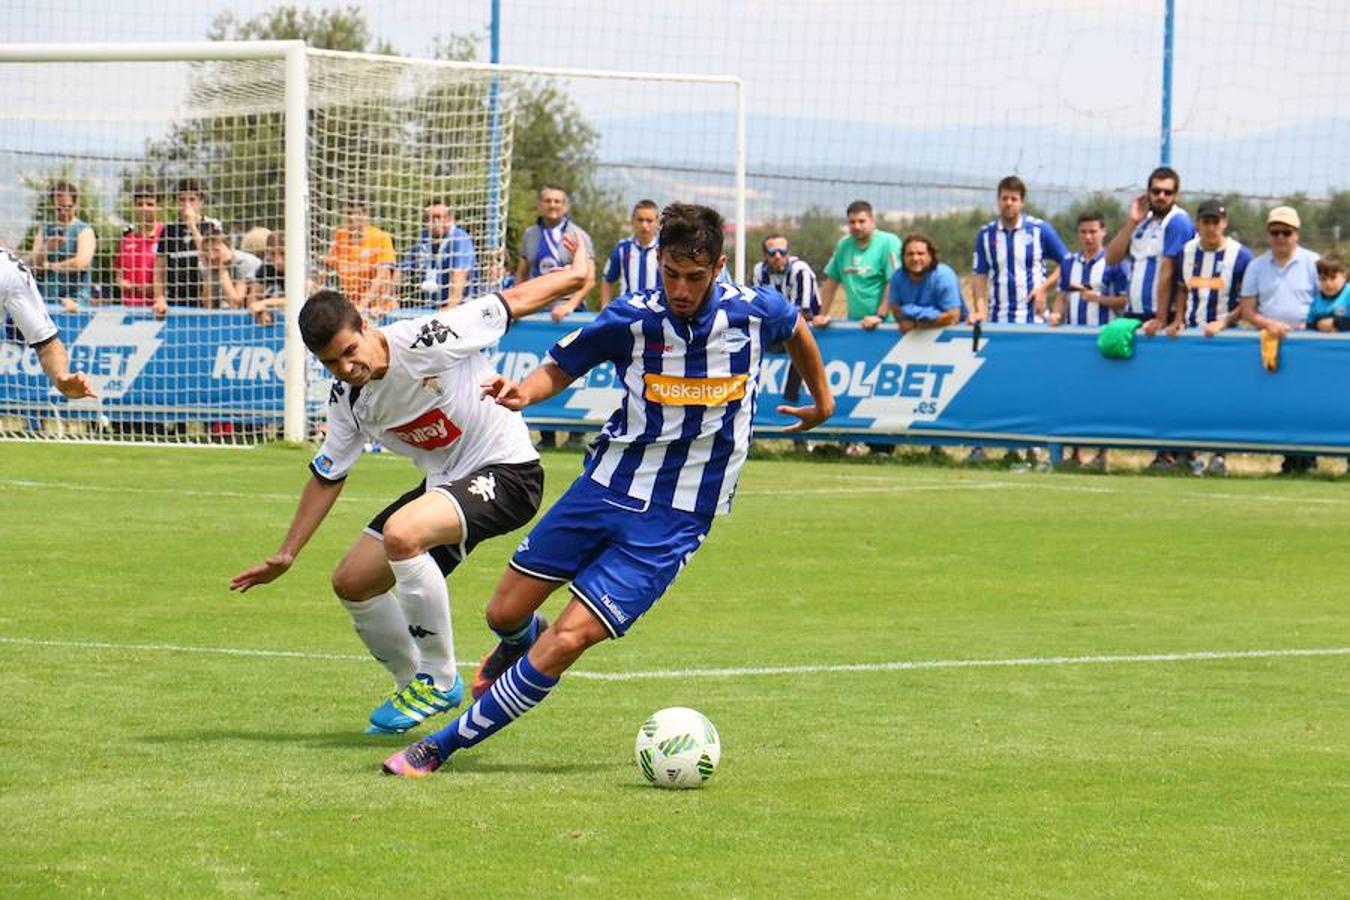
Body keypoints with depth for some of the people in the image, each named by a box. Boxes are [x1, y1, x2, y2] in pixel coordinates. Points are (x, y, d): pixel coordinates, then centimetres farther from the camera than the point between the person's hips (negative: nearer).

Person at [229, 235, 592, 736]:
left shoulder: (425, 341, -24)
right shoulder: (347, 397, -2)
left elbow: (512, 302, -11)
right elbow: (327, 477, 13)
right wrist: (287, 554, 12)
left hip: (506, 471, -8)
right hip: (445, 483, 8)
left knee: (401, 534, -32)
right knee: (352, 582, 6)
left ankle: (438, 678, -17)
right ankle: (413, 684, 27)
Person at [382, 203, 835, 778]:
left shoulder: (755, 312, -8)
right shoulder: (632, 319, -9)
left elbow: (797, 327, 16)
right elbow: (561, 367, 4)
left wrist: (822, 399, 27)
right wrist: (524, 392, -17)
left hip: (673, 522, -2)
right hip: (606, 487, 2)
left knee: (569, 640, -15)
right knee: (505, 612, 7)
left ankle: (442, 747, -7)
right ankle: (519, 646, 49)